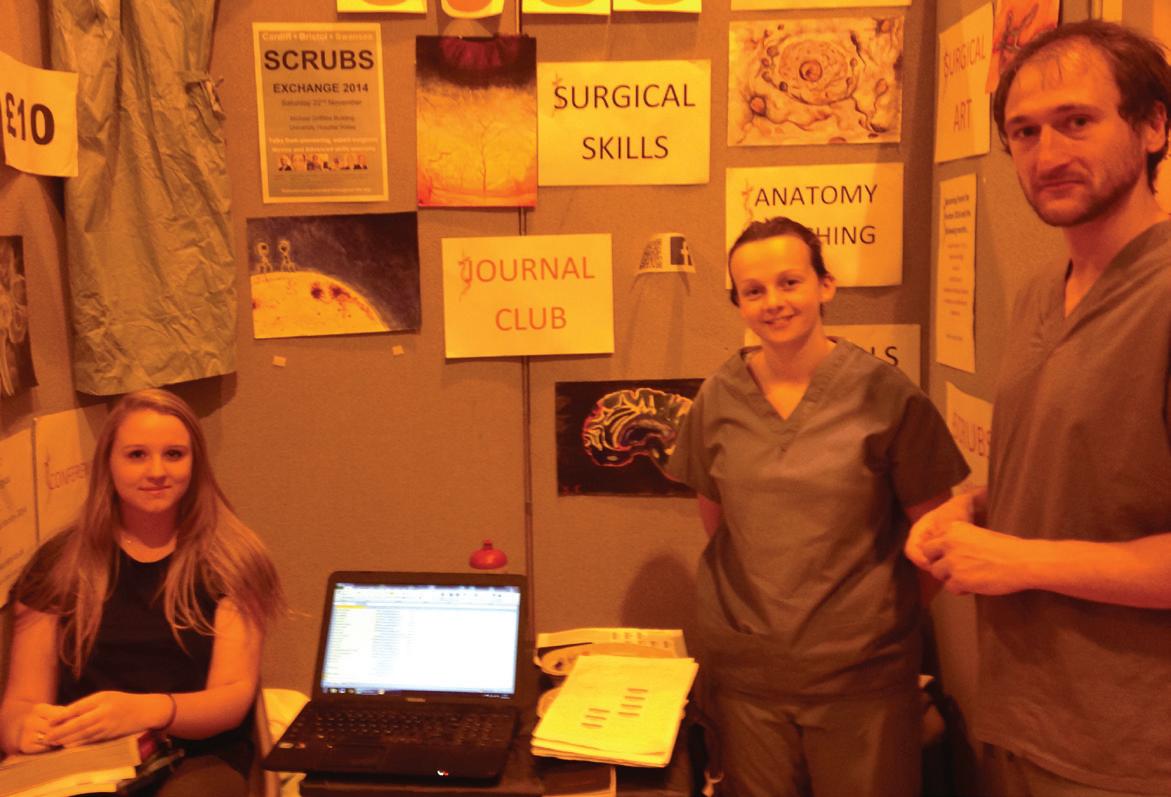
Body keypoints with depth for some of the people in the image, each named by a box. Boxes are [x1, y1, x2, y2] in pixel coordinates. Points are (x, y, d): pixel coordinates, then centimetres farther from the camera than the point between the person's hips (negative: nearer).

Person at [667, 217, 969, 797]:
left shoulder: (886, 395, -9)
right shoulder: (719, 397, 0)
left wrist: (890, 615, -2)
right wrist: (753, 588, 7)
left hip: (860, 671, -2)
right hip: (744, 668, 3)